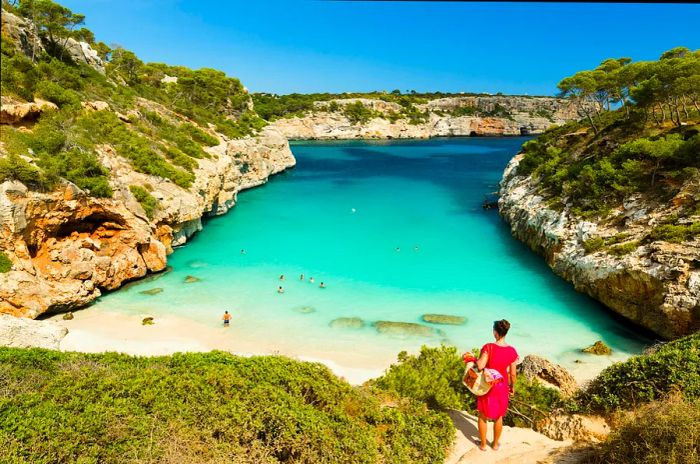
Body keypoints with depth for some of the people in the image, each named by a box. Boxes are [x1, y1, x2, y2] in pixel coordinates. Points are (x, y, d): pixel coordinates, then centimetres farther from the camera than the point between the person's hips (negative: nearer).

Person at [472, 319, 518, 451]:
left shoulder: (488, 347, -25)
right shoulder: (512, 351, -13)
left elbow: (480, 366, -31)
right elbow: (512, 373, -5)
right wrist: (512, 386, 12)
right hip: (502, 387, 3)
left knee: (483, 416, 18)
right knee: (498, 417, 23)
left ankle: (483, 444, 31)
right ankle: (495, 444, 38)